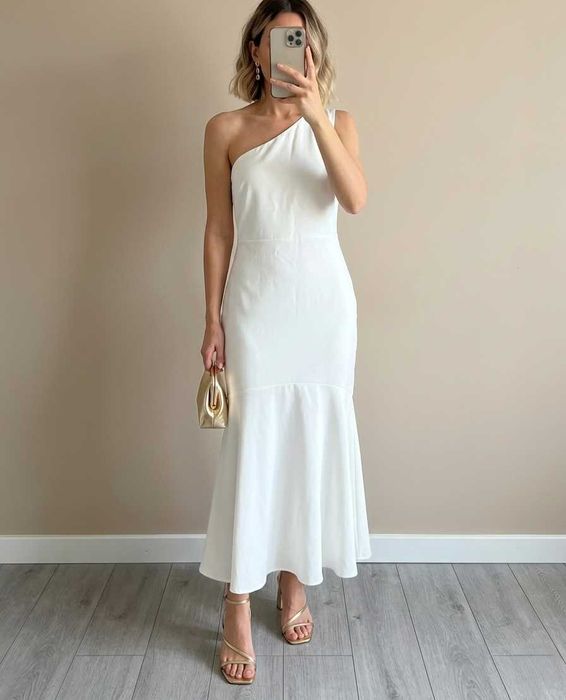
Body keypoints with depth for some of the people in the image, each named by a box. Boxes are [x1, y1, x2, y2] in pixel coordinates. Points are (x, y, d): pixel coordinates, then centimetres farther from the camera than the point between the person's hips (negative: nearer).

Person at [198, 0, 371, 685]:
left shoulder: (337, 122, 7)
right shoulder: (225, 129, 4)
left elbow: (355, 200, -12)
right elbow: (218, 230, 3)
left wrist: (316, 115, -21)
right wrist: (213, 319, -1)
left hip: (323, 302, 2)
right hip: (255, 304, -1)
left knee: (314, 442, 7)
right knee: (251, 447, -1)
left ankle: (296, 580, 28)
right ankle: (238, 608, 13)